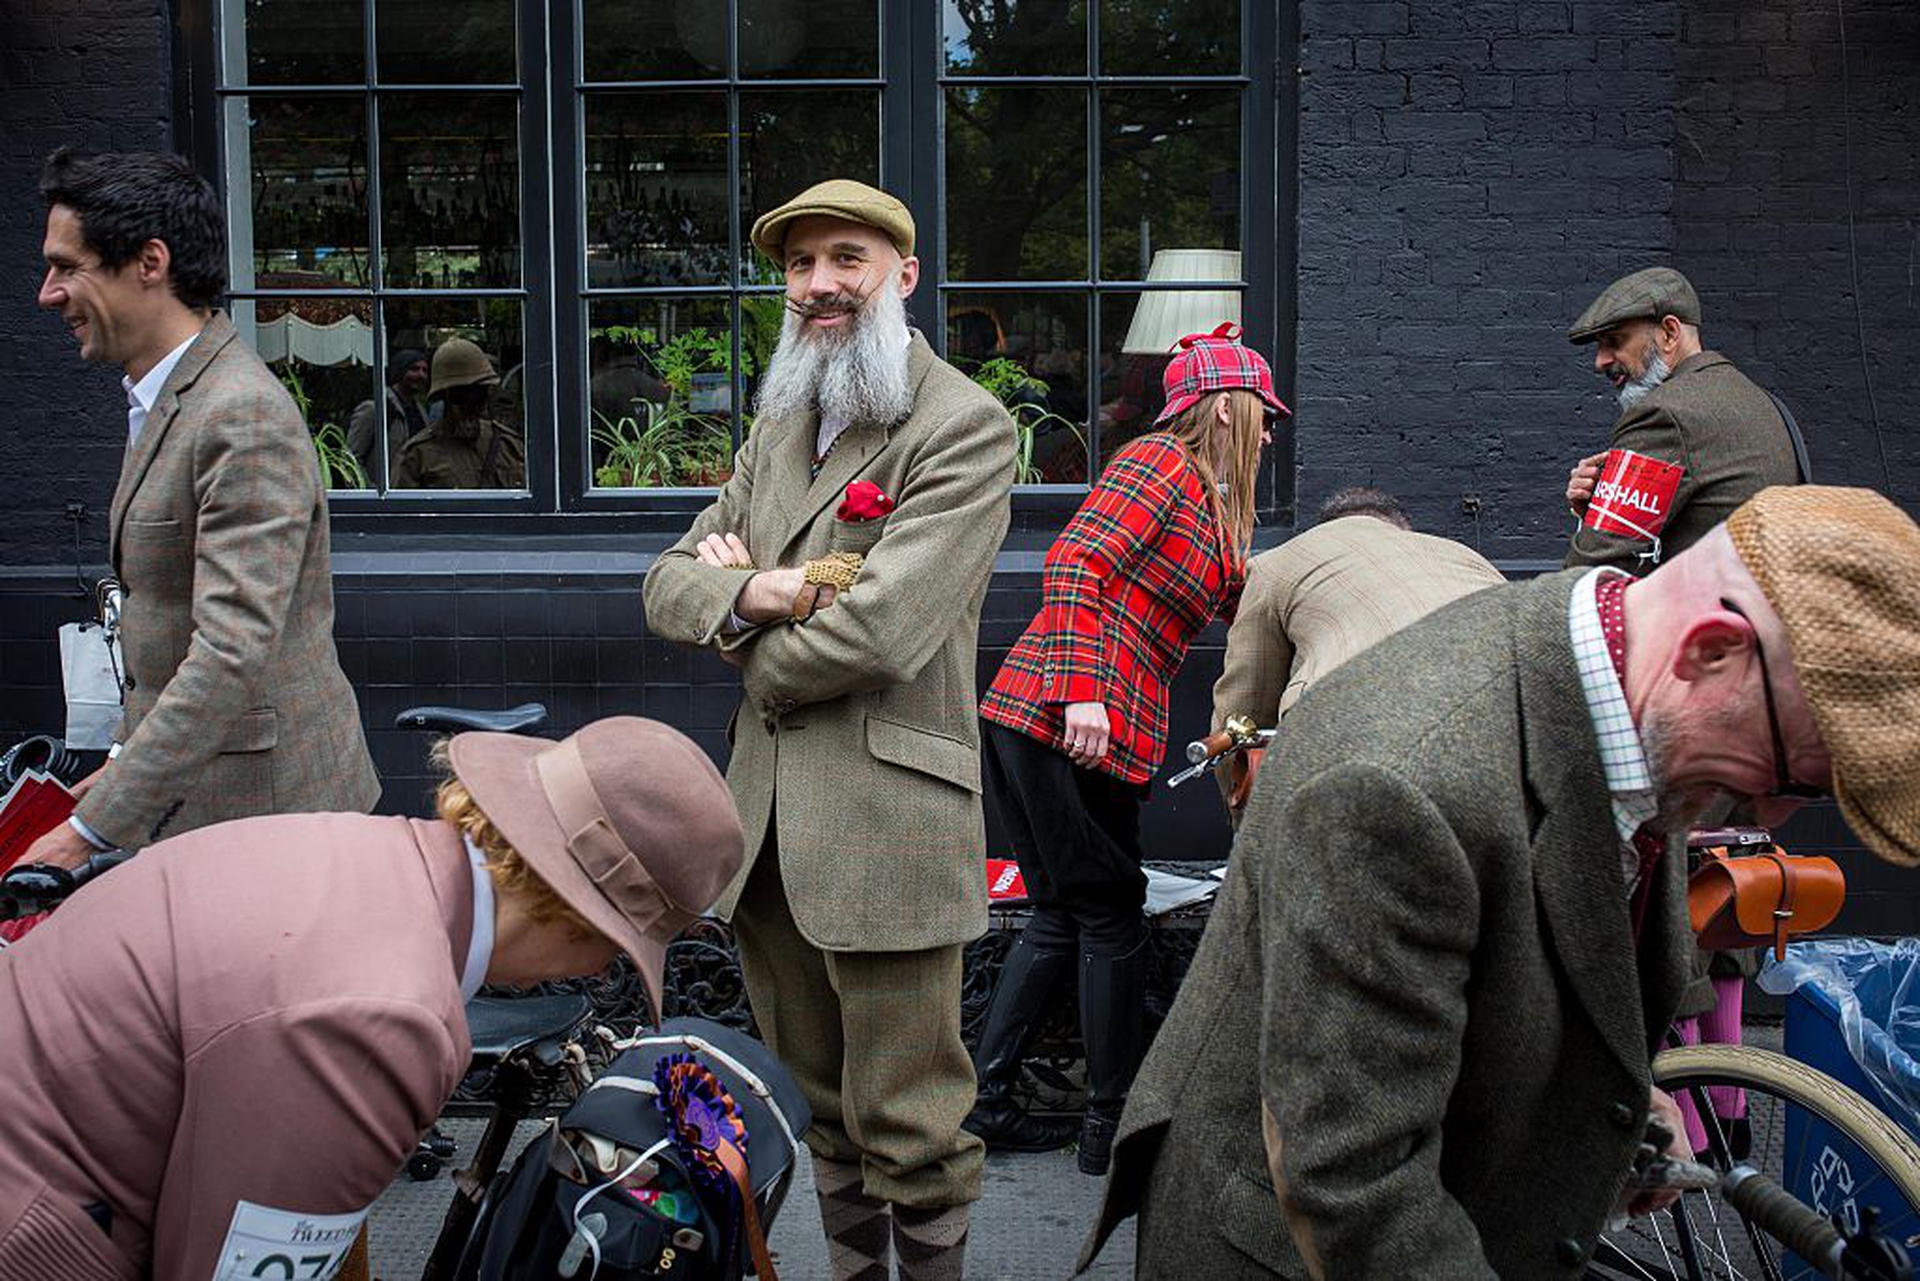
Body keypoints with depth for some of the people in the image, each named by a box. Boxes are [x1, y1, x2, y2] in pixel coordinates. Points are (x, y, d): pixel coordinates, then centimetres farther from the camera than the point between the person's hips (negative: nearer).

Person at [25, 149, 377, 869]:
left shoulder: (245, 418, -21)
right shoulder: (158, 403, 13)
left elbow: (233, 654, -27)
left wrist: (92, 828, -25)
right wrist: (127, 765, 18)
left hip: (261, 801, -9)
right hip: (182, 793, 9)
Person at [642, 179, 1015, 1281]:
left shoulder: (965, 427, -10)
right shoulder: (781, 423, 17)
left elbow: (881, 632, -21)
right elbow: (670, 582, 12)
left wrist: (755, 657, -3)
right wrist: (748, 594, -11)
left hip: (885, 828, -7)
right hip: (768, 819, 8)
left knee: (906, 1128, 2)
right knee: (823, 1104, 19)